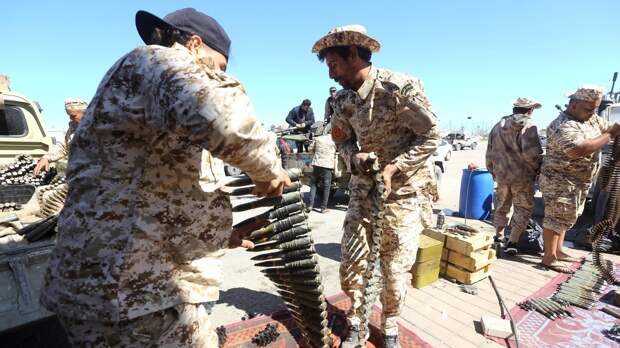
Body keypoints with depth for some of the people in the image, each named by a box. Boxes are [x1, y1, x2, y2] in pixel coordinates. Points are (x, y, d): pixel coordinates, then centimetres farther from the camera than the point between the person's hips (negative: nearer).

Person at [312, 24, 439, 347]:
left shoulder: (401, 87, -15)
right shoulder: (343, 99, 2)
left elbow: (431, 136, -10)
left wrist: (393, 168, -20)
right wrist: (354, 157, -12)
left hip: (403, 190, -4)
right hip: (363, 188, 5)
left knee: (395, 268, 6)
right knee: (350, 263, 6)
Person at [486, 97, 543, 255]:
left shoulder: (498, 125, 12)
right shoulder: (528, 125, -8)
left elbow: (490, 154, 14)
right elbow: (532, 153, -19)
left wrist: (494, 172, 23)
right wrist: (538, 169, -1)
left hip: (501, 175, 6)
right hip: (522, 176, -5)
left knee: (502, 207, 18)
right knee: (523, 209, 6)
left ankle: (498, 238, 27)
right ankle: (512, 242, 2)